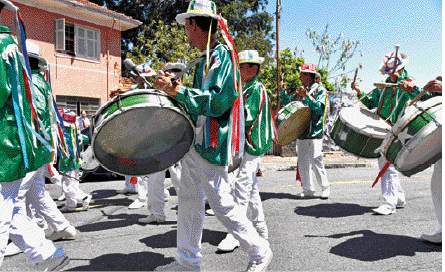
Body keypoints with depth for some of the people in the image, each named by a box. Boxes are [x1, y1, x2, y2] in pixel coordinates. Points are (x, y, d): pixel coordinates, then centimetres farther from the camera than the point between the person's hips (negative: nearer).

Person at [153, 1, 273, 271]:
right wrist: (176, 90, 19)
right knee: (188, 201, 12)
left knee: (222, 203, -2)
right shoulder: (206, 59, 18)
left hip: (211, 145, -10)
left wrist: (176, 90, -24)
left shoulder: (222, 55, -12)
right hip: (194, 141, 10)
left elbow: (214, 101, -22)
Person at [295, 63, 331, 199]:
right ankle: (308, 190, 15)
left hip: (315, 133, -7)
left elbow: (319, 108, -17)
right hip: (302, 132, 7)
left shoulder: (320, 90, -1)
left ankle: (325, 188, 8)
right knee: (302, 163, 6)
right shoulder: (303, 90, 19)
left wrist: (306, 96, -21)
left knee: (316, 161, -8)